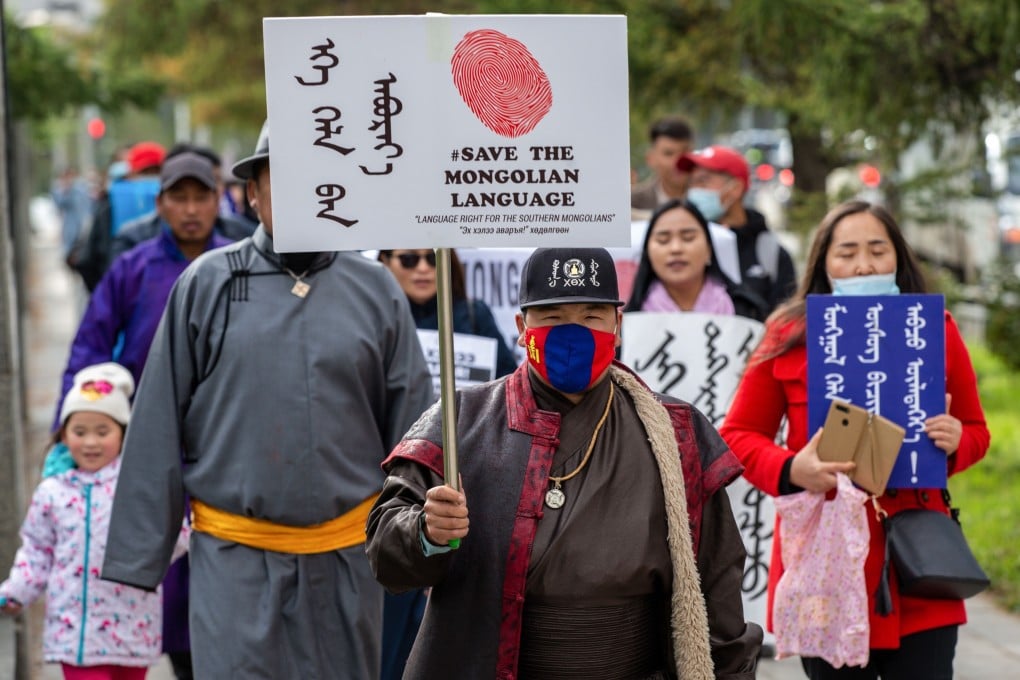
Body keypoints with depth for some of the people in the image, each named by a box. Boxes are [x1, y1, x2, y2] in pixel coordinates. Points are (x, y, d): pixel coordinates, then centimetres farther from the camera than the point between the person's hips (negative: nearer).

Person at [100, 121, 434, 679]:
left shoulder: (376, 292, 5)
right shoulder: (206, 284, 1)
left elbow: (411, 432, 8)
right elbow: (157, 429, 2)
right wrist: (138, 557, -1)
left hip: (345, 556, 2)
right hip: (233, 557, -2)